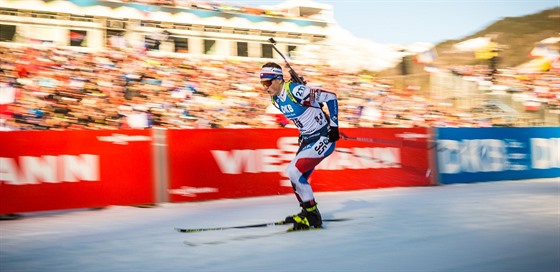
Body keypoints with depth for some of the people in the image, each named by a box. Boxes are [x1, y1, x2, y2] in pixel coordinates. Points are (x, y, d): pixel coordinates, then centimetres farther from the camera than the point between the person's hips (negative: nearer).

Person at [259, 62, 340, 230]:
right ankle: (308, 212, 25)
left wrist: (334, 126, -18)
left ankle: (312, 215, -4)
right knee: (297, 178, 6)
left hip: (324, 138, -9)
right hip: (307, 140, 9)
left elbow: (330, 97, -19)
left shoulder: (296, 91, -24)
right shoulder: (275, 99, 1)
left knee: (293, 172, -17)